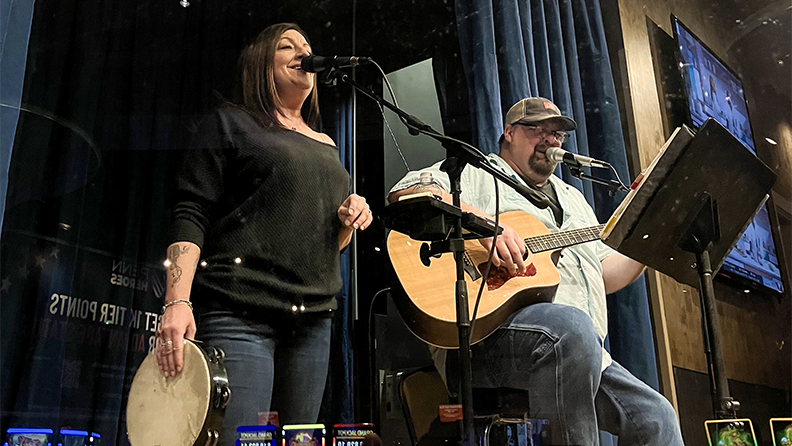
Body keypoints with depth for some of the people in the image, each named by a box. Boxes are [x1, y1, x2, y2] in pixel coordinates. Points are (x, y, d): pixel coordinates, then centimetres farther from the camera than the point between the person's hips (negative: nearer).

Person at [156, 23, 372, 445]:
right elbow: (191, 216, -5)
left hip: (313, 321, 6)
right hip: (240, 314, -6)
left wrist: (350, 220, 4)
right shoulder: (231, 123, 6)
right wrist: (177, 301, -18)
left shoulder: (326, 146, 22)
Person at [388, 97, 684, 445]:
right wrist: (482, 222, -22)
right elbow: (405, 193, -10)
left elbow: (606, 275, 27)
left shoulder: (572, 198, 31)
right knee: (572, 324, -37)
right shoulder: (476, 172, 9)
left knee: (656, 418, -5)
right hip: (486, 331, -7)